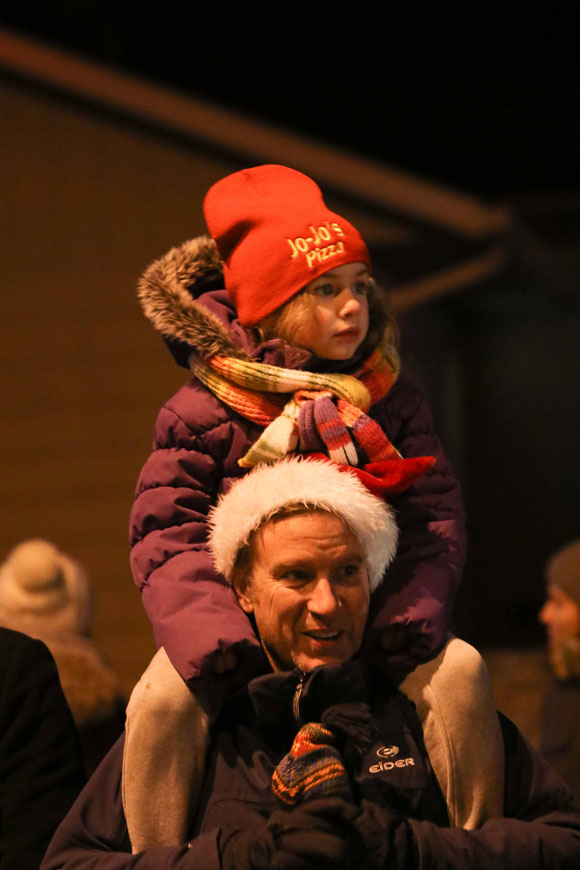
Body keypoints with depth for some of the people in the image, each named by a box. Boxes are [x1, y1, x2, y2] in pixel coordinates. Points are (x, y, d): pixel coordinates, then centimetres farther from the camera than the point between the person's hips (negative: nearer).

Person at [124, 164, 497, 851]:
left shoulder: (392, 403, 8)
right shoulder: (204, 413, -2)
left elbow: (434, 524, 1)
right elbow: (168, 537, -10)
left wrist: (409, 626, -20)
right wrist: (217, 647, -29)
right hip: (240, 630, -2)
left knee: (457, 673, -27)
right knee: (164, 699, -32)